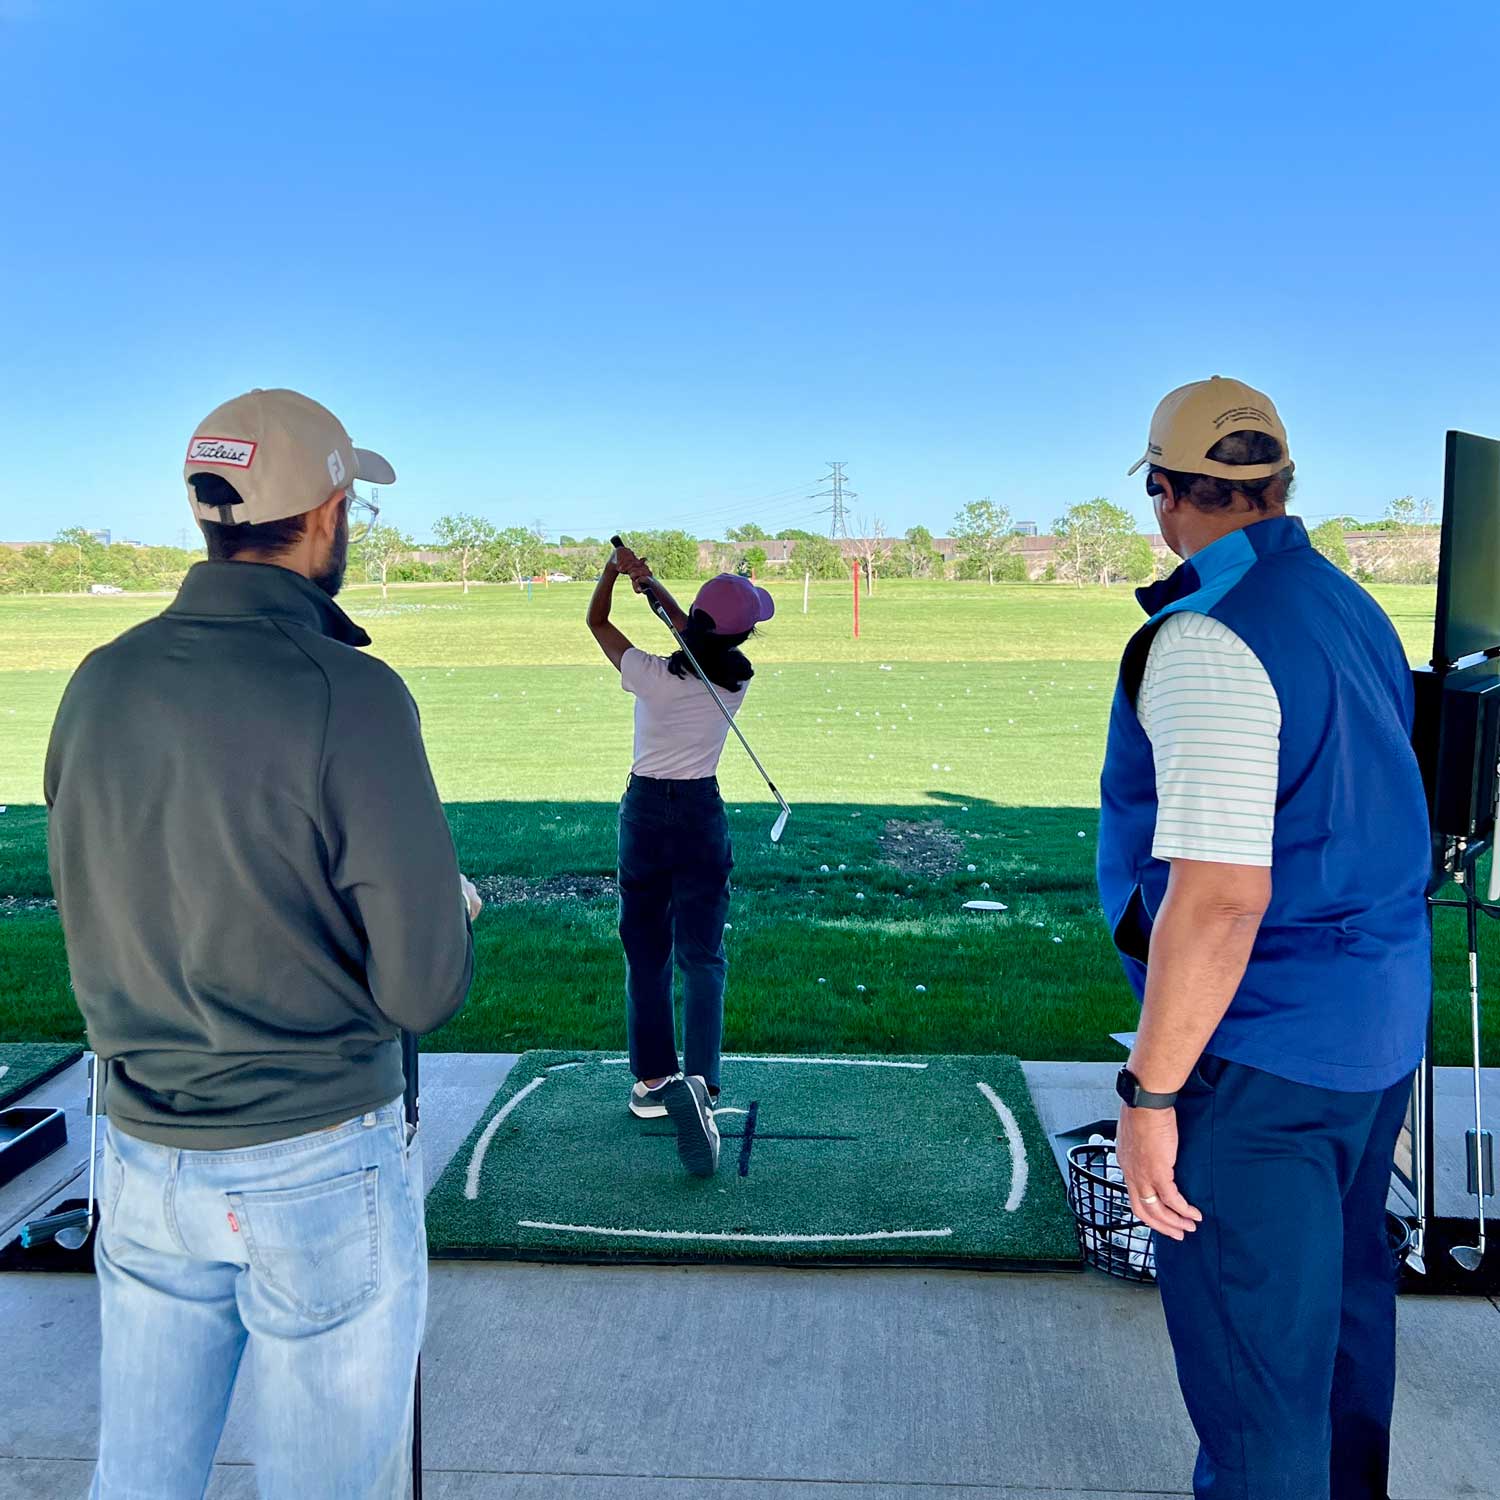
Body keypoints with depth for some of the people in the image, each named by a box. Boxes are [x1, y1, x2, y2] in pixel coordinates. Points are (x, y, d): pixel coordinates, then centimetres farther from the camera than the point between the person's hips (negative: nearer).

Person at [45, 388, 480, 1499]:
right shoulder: (348, 695, -19)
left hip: (143, 1160, 6)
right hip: (319, 1170, -5)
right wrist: (452, 909, 1)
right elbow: (426, 989, -19)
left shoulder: (100, 685, -1)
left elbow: (88, 917, 9)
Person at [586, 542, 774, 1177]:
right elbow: (698, 637, 11)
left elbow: (596, 622, 5)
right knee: (702, 956, 1)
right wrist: (653, 586, 4)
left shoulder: (651, 675, -13)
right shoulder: (736, 681, -8)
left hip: (643, 811, 0)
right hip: (702, 815, 0)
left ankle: (651, 1079, 22)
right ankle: (699, 1080, -19)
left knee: (645, 952, 14)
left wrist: (614, 571, 10)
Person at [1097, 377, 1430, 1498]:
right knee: (1345, 1296, 26)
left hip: (1264, 1058, -10)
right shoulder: (1356, 608, 8)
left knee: (1254, 1372, 4)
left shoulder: (1205, 643, -21)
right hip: (1387, 1028, 10)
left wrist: (1150, 1093, -20)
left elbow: (1219, 900, -27)